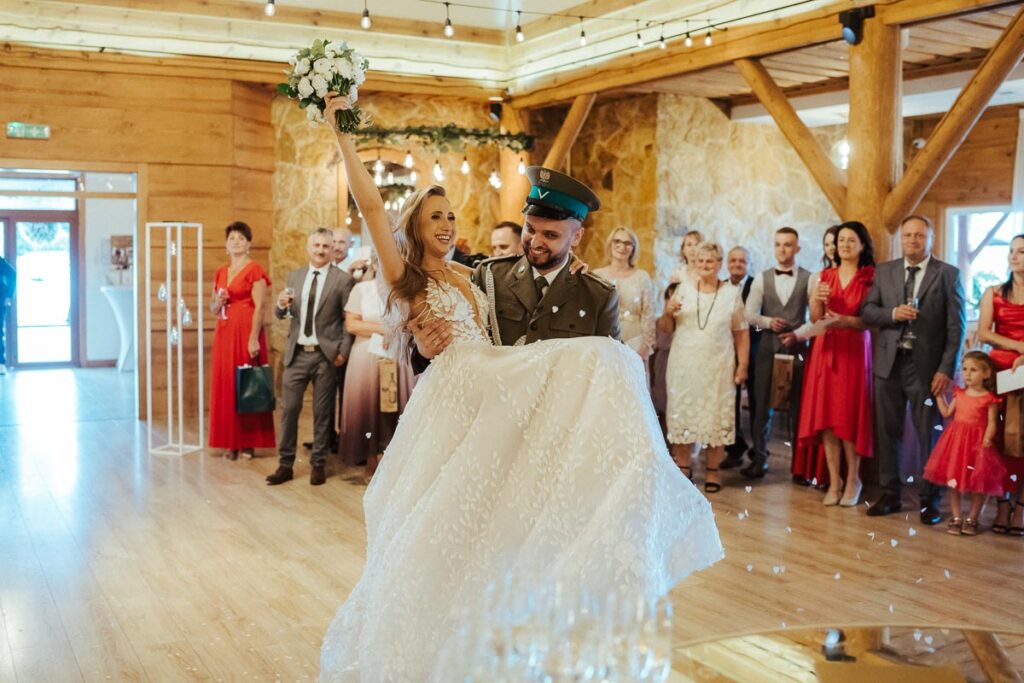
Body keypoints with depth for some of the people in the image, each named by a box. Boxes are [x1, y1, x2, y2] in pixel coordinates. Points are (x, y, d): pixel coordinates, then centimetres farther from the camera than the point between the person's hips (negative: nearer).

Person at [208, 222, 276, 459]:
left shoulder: (254, 270, -5)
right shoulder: (220, 272, 15)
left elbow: (260, 307, -12)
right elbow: (213, 306, 22)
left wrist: (254, 338, -19)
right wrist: (217, 302, -2)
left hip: (246, 331, -6)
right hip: (224, 332, 7)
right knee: (225, 385, 5)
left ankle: (249, 442, 4)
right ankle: (231, 442, 11)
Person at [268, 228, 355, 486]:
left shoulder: (343, 279, -1)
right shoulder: (294, 276, 11)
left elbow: (348, 319, -3)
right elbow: (281, 315, 12)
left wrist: (343, 351, -10)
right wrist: (281, 305, -11)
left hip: (326, 355, -3)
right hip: (297, 353, 3)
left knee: (322, 412, 4)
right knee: (289, 409, 2)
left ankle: (318, 465, 16)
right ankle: (286, 465, 11)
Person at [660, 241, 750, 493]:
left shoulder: (732, 293, 5)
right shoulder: (684, 289, 7)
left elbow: (741, 333, 3)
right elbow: (666, 328, 9)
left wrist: (743, 364, -5)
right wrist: (668, 313, -11)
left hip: (718, 367, -1)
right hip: (684, 365, 1)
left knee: (716, 416, 1)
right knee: (682, 414, 2)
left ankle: (712, 470, 11)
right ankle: (682, 468, 11)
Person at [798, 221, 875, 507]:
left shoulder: (869, 278, -1)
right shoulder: (826, 276, 11)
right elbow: (815, 319, 8)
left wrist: (844, 321, -21)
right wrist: (816, 300, -11)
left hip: (855, 352, -4)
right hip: (826, 350, 4)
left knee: (849, 417, -3)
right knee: (826, 416, 1)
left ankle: (853, 479, 11)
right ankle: (834, 480, 9)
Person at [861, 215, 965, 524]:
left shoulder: (948, 274, 1)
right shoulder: (884, 271, 10)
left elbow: (956, 325, -3)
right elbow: (867, 311, 8)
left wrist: (946, 369, -11)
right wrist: (893, 313, -13)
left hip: (926, 366, -3)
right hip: (889, 363, 3)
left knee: (930, 435, 1)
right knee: (888, 432, 8)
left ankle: (929, 500, 11)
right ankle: (890, 494, 20)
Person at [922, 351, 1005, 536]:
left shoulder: (989, 399, -8)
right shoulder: (959, 394, 7)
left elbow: (992, 423, -10)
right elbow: (946, 413, 14)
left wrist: (988, 438, -26)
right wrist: (939, 395, 13)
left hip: (977, 443, -4)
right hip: (956, 439, 4)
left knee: (978, 484, 3)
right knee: (954, 481, 7)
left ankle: (971, 519, 17)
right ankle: (956, 518, 16)